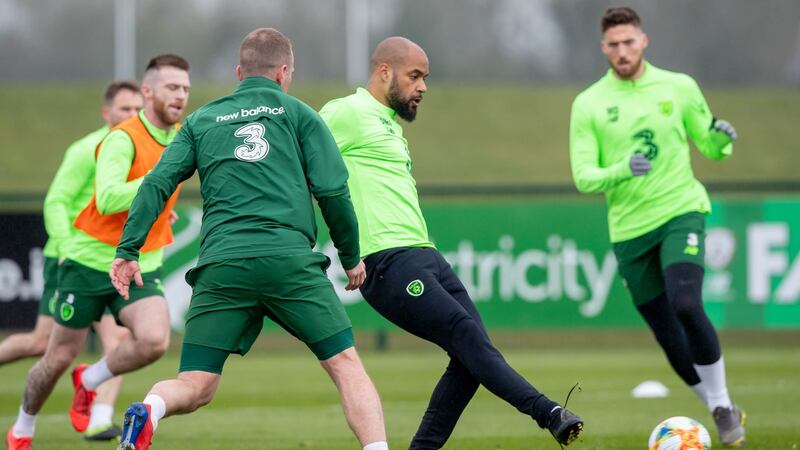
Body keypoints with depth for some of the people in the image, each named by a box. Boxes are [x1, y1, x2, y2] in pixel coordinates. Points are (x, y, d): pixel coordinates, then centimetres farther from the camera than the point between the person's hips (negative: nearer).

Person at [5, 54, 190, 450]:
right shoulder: (123, 139, -18)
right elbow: (107, 199, -33)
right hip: (91, 261, -5)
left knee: (154, 341, -23)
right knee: (59, 358, 4)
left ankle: (89, 382, 6)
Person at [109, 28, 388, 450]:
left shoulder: (201, 120, 21)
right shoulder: (298, 114, 14)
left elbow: (157, 183, 9)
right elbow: (333, 191, 6)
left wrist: (127, 250, 8)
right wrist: (351, 258, 18)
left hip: (220, 265, 2)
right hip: (289, 259, -2)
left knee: (194, 388, 3)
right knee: (345, 365, 3)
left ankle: (148, 411, -28)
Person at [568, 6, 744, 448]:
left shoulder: (679, 87, 3)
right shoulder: (588, 105, 1)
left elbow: (710, 147, 12)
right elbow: (583, 177, -4)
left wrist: (722, 139, -12)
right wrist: (622, 171, -23)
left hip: (680, 212, -2)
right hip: (629, 229, 2)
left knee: (686, 306, -23)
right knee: (667, 334, 3)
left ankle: (723, 403, -8)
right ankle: (721, 412, 20)